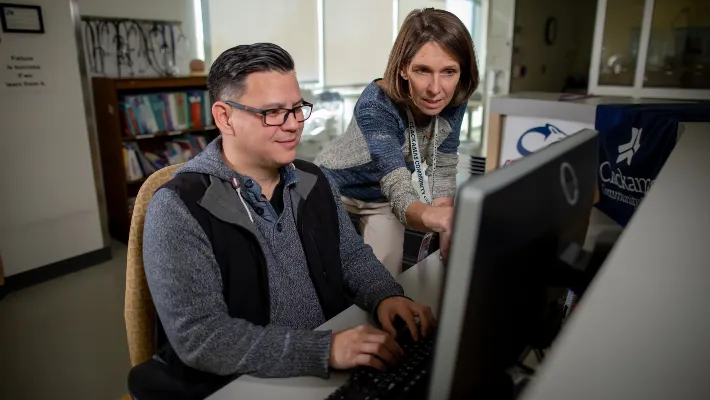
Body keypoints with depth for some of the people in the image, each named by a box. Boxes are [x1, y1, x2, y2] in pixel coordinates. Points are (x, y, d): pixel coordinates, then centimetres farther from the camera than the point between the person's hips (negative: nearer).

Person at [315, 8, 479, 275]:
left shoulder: (453, 102, -21)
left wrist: (449, 236, -31)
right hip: (334, 190, -3)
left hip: (383, 197, 4)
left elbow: (442, 175, -15)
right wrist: (436, 217, -69)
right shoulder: (376, 106, -37)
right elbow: (399, 194, -47)